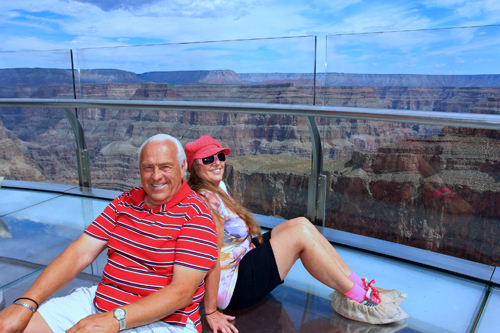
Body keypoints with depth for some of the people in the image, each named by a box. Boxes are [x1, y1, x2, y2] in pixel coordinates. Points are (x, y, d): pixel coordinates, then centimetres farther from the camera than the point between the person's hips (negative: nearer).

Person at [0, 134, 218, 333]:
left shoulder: (195, 215, -13)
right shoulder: (125, 202, 8)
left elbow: (182, 292, -19)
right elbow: (81, 252, 1)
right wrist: (26, 303, -8)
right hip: (100, 299, 6)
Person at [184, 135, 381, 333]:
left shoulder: (218, 188, 7)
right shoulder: (207, 201, -26)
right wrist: (211, 312, -26)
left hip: (242, 258, 10)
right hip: (231, 289, -10)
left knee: (301, 223, 2)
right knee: (301, 235, -15)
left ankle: (356, 281, 7)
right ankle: (357, 295, -1)